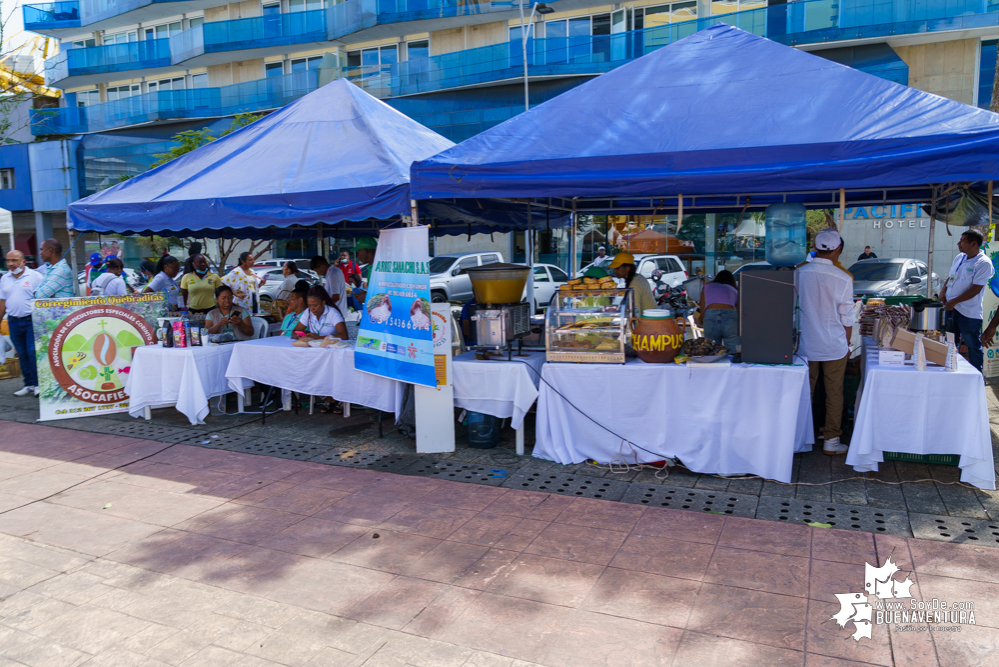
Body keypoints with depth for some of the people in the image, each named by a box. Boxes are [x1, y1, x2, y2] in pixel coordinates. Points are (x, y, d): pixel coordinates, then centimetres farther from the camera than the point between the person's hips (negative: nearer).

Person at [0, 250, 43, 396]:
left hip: (31, 320, -5)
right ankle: (29, 385, 14)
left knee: (33, 353, -8)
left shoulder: (35, 276, -4)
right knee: (22, 355, 8)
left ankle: (38, 384, 0)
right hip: (14, 321, 5)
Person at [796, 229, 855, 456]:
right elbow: (847, 318, -4)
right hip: (834, 347, -2)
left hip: (805, 345, 2)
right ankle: (831, 441, 16)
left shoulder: (798, 273, -6)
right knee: (834, 394, 9)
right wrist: (847, 345, 10)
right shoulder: (843, 279, -11)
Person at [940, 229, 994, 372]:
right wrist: (943, 291, 1)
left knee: (973, 347, 4)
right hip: (951, 309, 7)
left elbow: (976, 289, -19)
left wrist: (954, 302, -19)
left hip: (969, 313, -7)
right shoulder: (959, 258, 8)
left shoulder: (983, 263, -15)